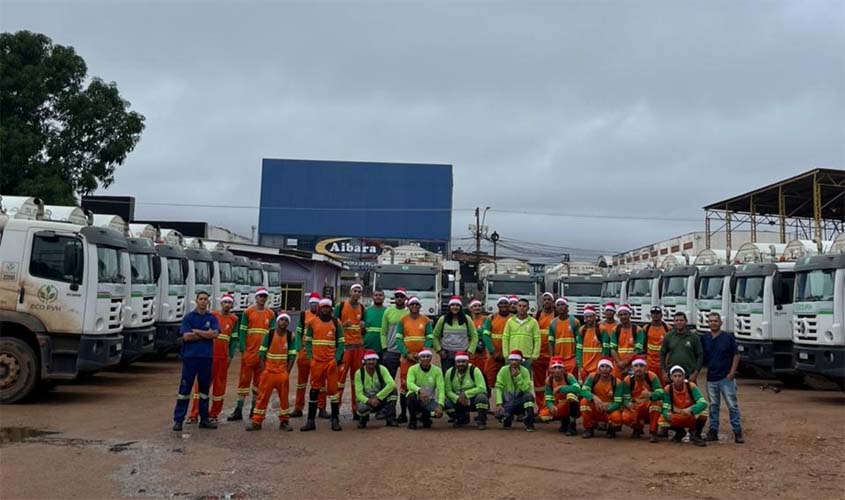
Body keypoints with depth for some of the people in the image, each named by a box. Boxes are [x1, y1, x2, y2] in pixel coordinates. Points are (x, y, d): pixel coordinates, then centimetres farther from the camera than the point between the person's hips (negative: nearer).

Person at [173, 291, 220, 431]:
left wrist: (196, 331, -9)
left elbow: (215, 333, -10)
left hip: (206, 357, 2)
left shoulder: (212, 318, 8)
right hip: (190, 357, -2)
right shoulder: (188, 317, 2)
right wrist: (206, 334, -7)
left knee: (204, 389, 10)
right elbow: (186, 336, -10)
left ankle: (204, 419, 18)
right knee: (185, 388, -2)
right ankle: (178, 420, 2)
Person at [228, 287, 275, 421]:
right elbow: (242, 331, -1)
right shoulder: (248, 312, 0)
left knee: (259, 381, 8)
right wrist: (242, 349, -8)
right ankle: (239, 410, 3)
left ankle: (254, 409, 17)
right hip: (249, 352, -2)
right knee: (244, 380, -1)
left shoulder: (270, 314, 7)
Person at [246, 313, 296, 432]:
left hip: (283, 372, 1)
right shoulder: (270, 333, -4)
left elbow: (292, 355, 0)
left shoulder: (291, 336, -2)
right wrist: (263, 369, -7)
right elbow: (262, 352, -2)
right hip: (268, 371, -1)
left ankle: (284, 421, 17)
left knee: (284, 397, 6)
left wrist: (287, 371, -6)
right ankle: (256, 422, 7)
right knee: (262, 396, 1)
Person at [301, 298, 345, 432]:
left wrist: (337, 358, -7)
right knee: (314, 390, 5)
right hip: (316, 361, 1)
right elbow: (308, 341, 9)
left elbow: (340, 342, 4)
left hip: (331, 362, -1)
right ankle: (310, 421, 11)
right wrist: (309, 356, -3)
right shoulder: (313, 322, 6)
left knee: (332, 389, 0)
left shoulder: (336, 323, 4)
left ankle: (335, 420, 8)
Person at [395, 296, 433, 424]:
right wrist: (407, 354, -10)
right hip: (406, 356, 0)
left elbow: (429, 338, 3)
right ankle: (403, 414, 1)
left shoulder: (426, 320, 7)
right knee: (404, 384, -3)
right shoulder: (403, 320, 5)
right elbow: (398, 339, 1)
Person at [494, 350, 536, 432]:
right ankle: (507, 420, 10)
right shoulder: (503, 370, -8)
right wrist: (499, 404, -24)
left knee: (529, 396, -32)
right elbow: (498, 387, -13)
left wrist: (518, 376, -26)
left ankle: (529, 424, -16)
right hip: (507, 401, 0)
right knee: (499, 414, -30)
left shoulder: (525, 371, -8)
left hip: (520, 402, 0)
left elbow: (527, 389, -19)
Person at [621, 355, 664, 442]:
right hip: (635, 409, 1)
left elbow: (661, 394, -26)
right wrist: (628, 404, -35)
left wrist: (650, 395, -48)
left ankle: (652, 432, -19)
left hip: (651, 409, -1)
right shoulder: (628, 380, -11)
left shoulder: (651, 376, -15)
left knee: (658, 401, -32)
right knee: (625, 418, -30)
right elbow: (625, 399, -11)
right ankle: (638, 428, 9)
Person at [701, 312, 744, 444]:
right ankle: (713, 431, 16)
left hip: (726, 377, -3)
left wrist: (732, 372, -9)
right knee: (713, 406, 10)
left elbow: (736, 355, -2)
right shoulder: (704, 339, 7)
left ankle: (738, 432, 3)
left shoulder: (728, 337, -3)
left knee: (732, 405, -3)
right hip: (711, 378, 4)